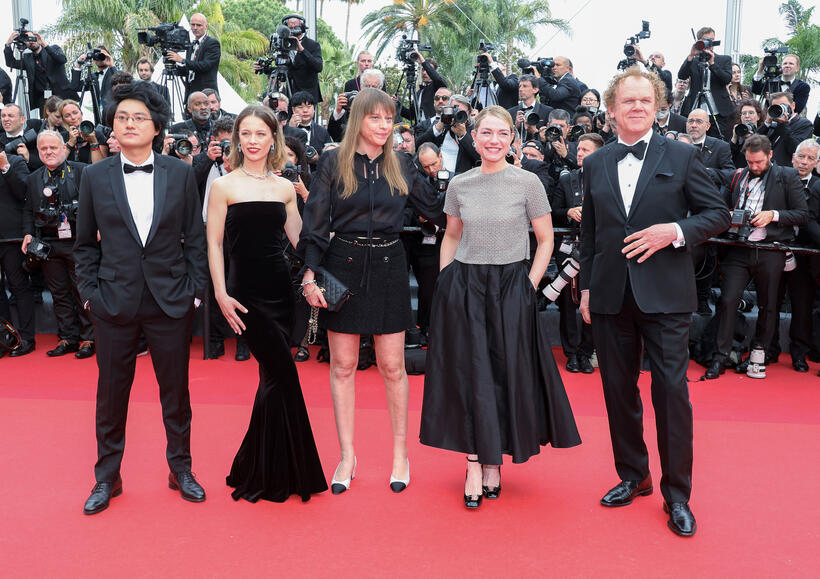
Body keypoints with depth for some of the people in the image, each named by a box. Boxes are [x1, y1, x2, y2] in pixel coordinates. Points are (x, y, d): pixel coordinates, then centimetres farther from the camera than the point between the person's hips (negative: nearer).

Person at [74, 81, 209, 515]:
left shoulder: (181, 173, 2)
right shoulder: (95, 176, 4)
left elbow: (195, 238, 4)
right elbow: (85, 243, 9)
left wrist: (196, 290, -1)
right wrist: (89, 292, 1)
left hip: (171, 300, 0)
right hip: (114, 301, 1)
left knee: (176, 390, 9)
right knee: (111, 391, 10)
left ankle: (181, 469, 28)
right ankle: (107, 477, 27)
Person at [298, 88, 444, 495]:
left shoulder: (401, 166, 7)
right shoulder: (334, 163, 0)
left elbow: (435, 207, 14)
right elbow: (314, 224, -3)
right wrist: (310, 275, -10)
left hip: (388, 269, 1)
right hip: (343, 267, -1)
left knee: (392, 366, 5)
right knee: (342, 365, 5)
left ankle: (401, 453, 20)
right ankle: (347, 456, 19)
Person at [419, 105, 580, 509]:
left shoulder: (528, 183, -3)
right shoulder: (459, 185, 5)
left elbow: (545, 240, 2)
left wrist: (529, 287, -6)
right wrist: (444, 281, 7)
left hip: (511, 289, -1)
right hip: (463, 289, 2)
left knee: (506, 374, 4)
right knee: (469, 375, 2)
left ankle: (494, 462, 20)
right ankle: (474, 465, 11)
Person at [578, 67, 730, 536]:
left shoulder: (682, 157, 1)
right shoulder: (595, 164, 10)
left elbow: (719, 214, 2)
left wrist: (675, 230, -15)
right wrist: (586, 286, 11)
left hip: (665, 295, -3)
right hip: (610, 297, 3)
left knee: (672, 390, -1)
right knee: (619, 389, 11)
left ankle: (677, 494, 14)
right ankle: (633, 476, 29)